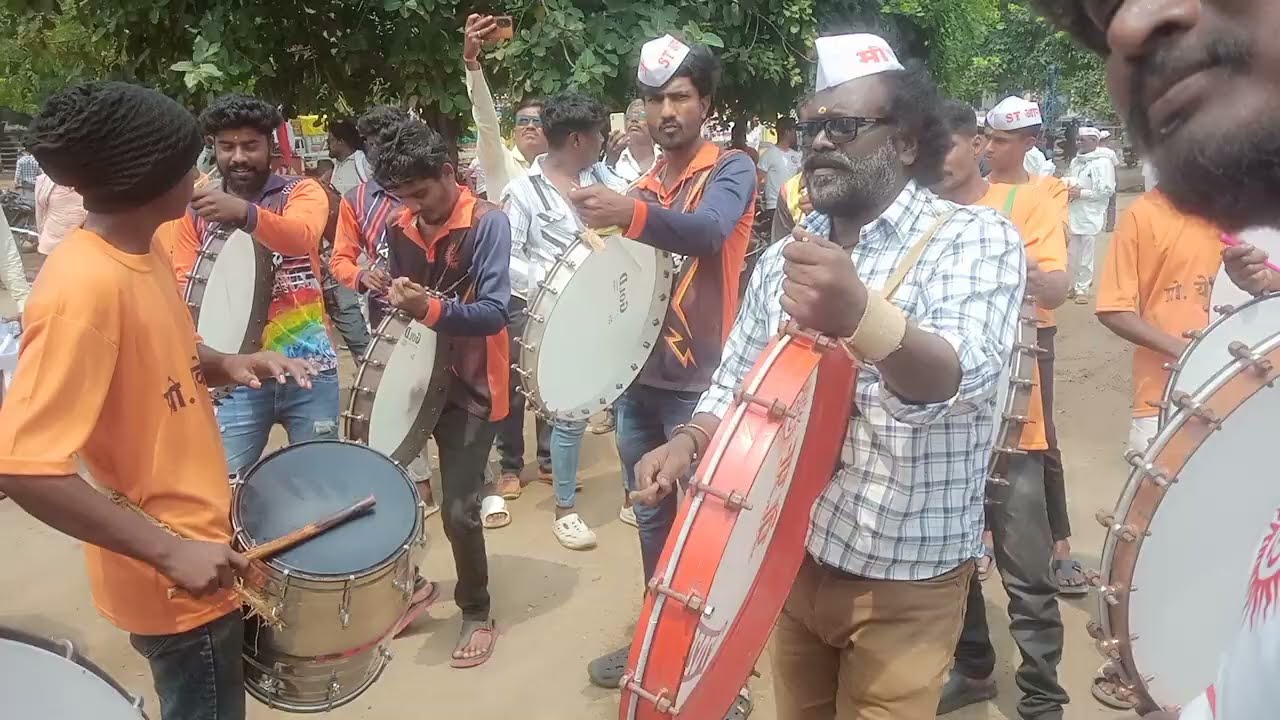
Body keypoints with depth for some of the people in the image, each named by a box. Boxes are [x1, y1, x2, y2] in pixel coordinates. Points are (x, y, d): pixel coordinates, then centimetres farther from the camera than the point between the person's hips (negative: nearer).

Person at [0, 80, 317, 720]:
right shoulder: (84, 287, -27)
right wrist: (169, 550, -28)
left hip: (198, 533, 9)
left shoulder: (139, 249, 1)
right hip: (173, 572, -9)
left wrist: (223, 365, -3)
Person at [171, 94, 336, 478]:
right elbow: (184, 285, 3)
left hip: (308, 366, -1)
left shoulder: (303, 192, -2)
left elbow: (301, 236, -25)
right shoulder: (198, 207, 6)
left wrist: (245, 213, -45)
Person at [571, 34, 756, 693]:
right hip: (638, 379, 6)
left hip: (701, 385, -6)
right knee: (652, 516, 16)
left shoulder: (732, 169, -7)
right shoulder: (641, 185, 12)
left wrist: (630, 213, -46)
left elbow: (709, 230, -29)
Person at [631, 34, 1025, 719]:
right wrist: (691, 442, -10)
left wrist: (860, 316, -51)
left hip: (904, 580, -5)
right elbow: (739, 380, 11)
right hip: (792, 555, 6)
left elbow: (960, 378, -31)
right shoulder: (784, 256, 4)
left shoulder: (978, 238, -14)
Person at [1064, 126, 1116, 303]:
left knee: (1085, 256, -1)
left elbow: (1107, 190, -13)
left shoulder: (1103, 162, -8)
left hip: (1090, 216, -6)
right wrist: (1067, 190, 4)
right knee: (1073, 254, 9)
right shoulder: (1075, 161, 14)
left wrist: (1081, 193, -15)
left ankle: (1082, 289, 7)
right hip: (1073, 214, 6)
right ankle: (1075, 286, 22)